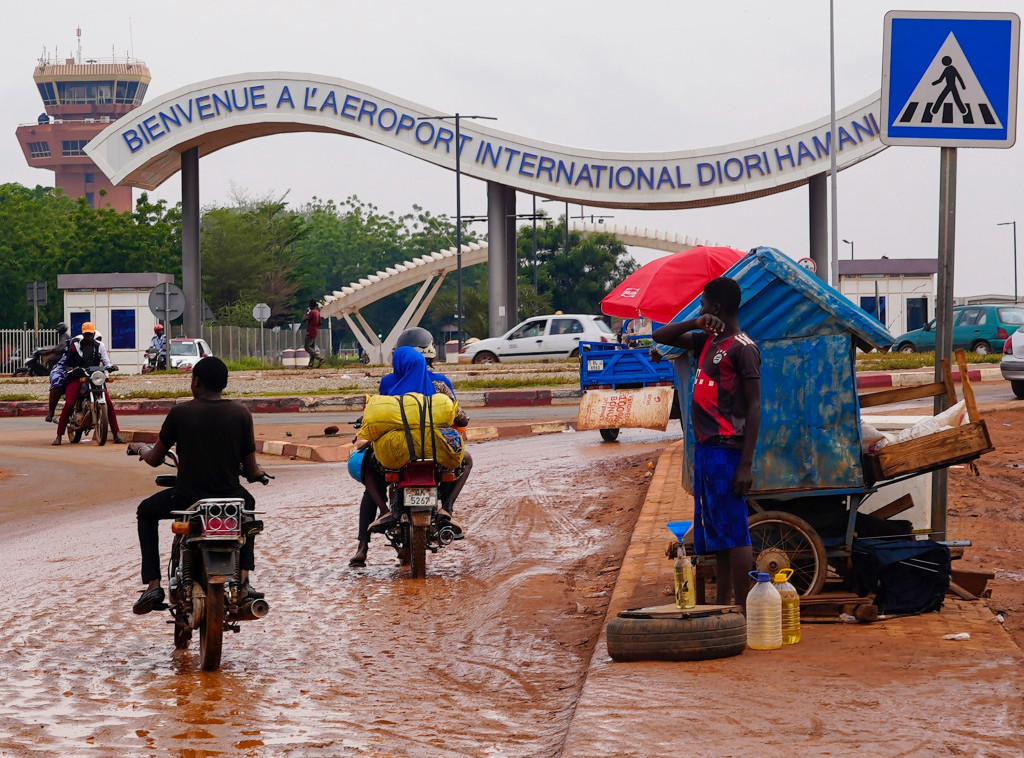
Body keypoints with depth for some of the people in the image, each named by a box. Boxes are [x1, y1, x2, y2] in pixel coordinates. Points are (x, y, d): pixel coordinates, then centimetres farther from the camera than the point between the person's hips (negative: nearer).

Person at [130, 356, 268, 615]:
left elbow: (155, 459, 6)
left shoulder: (180, 412, -6)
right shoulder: (241, 413, -2)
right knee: (248, 502, 39)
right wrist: (258, 472, 27)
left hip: (186, 500, -2)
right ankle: (243, 578, 26)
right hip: (229, 500, 2)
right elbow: (252, 472, 2)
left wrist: (142, 450, 31)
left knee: (146, 512, 31)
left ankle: (153, 584, 17)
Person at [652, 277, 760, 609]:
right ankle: (721, 606, 19)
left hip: (727, 449, -9)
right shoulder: (708, 341, 16)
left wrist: (746, 465, -19)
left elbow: (754, 407, -13)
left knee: (733, 531, -11)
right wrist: (696, 324, 3)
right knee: (715, 532, 13)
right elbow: (661, 337, 23)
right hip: (704, 448, 9)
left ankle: (743, 610, -12)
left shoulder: (742, 348, -9)